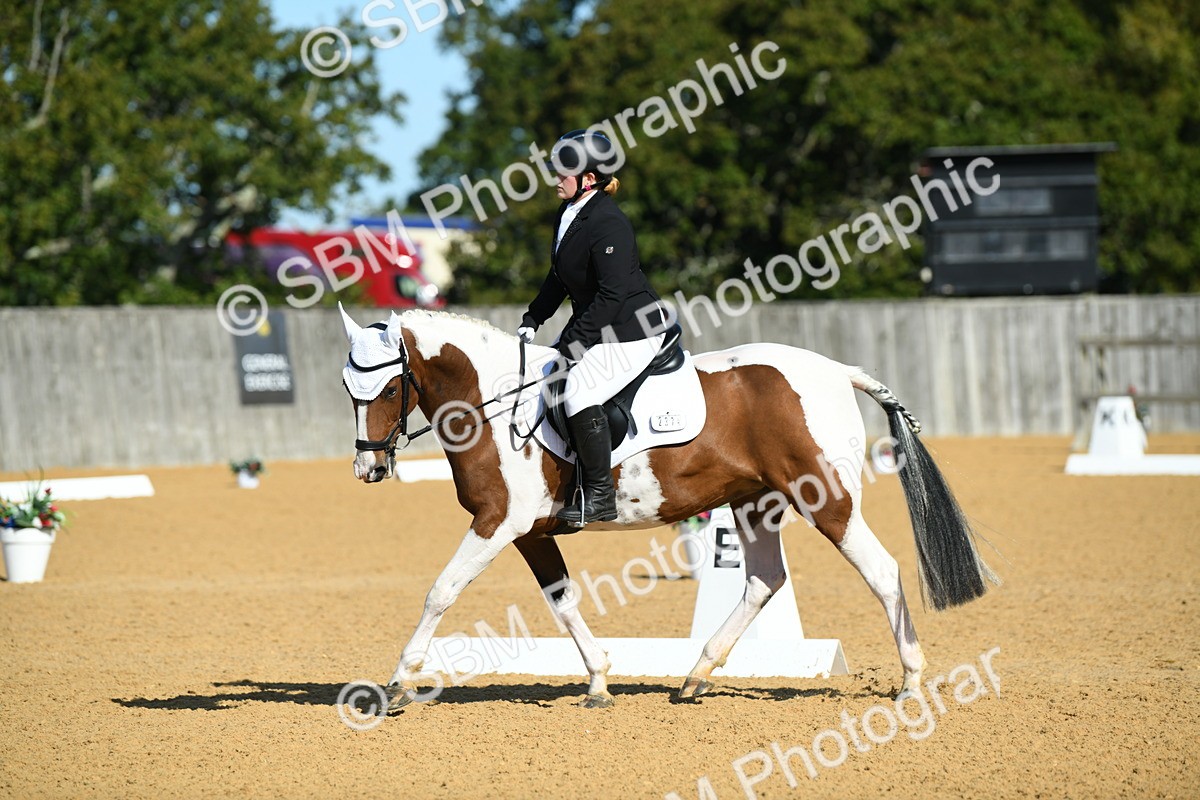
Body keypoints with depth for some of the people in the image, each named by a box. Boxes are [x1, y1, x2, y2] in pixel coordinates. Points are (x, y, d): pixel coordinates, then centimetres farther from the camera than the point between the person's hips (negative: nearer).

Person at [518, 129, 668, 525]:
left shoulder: (607, 224, -23)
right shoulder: (568, 214, 7)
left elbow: (612, 294, -26)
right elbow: (560, 278, 20)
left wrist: (572, 343, -23)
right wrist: (532, 320, 12)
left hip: (632, 331, -11)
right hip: (595, 325, 11)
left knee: (579, 390, -25)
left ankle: (600, 496, -17)